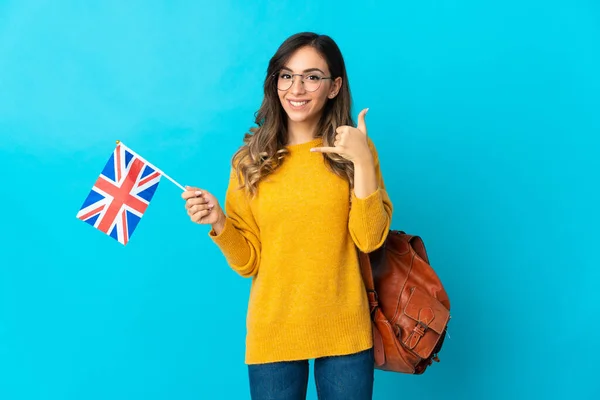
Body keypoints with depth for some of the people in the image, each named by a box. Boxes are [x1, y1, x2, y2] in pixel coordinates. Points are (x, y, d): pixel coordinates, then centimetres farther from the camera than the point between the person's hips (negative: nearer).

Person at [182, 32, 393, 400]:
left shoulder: (354, 150, 0)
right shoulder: (250, 160, 0)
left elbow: (370, 240, -10)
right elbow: (247, 262, 1)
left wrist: (362, 162, -16)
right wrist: (218, 222, -16)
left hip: (344, 330, 0)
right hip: (273, 331, 0)